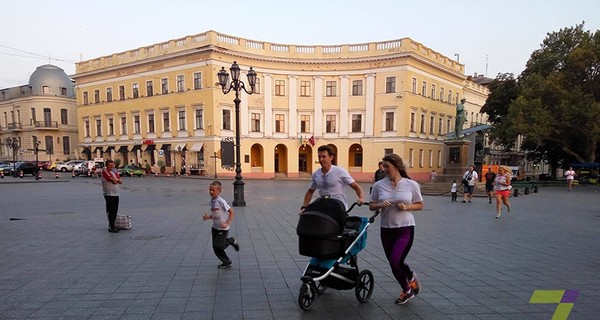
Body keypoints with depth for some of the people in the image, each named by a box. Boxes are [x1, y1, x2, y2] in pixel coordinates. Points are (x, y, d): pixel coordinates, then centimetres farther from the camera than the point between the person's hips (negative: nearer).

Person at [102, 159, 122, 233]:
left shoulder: (114, 172, 15)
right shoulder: (105, 171, -9)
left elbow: (121, 182, 8)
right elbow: (114, 181, -18)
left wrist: (116, 179, -7)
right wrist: (117, 179, 0)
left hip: (116, 194, 8)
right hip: (109, 194, -8)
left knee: (115, 211, 12)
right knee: (111, 211, -7)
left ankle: (112, 225, 22)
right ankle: (111, 227, -3)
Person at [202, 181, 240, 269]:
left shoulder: (221, 201, -20)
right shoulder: (212, 201, 4)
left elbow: (231, 212, -17)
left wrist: (227, 223, -21)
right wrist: (208, 217, -2)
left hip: (223, 228, -8)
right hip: (215, 227, 8)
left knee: (218, 245, -9)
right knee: (215, 248, 9)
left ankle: (231, 241, 17)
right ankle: (226, 262, 26)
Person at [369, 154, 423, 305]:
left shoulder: (411, 185, -4)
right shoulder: (379, 185, -1)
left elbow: (420, 205, 3)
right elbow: (371, 205, 5)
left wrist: (407, 207, -15)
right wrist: (380, 205, -16)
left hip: (405, 229, -3)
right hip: (386, 230, 3)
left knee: (396, 261, -15)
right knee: (394, 264, 12)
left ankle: (411, 277, 20)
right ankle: (406, 290, 38)